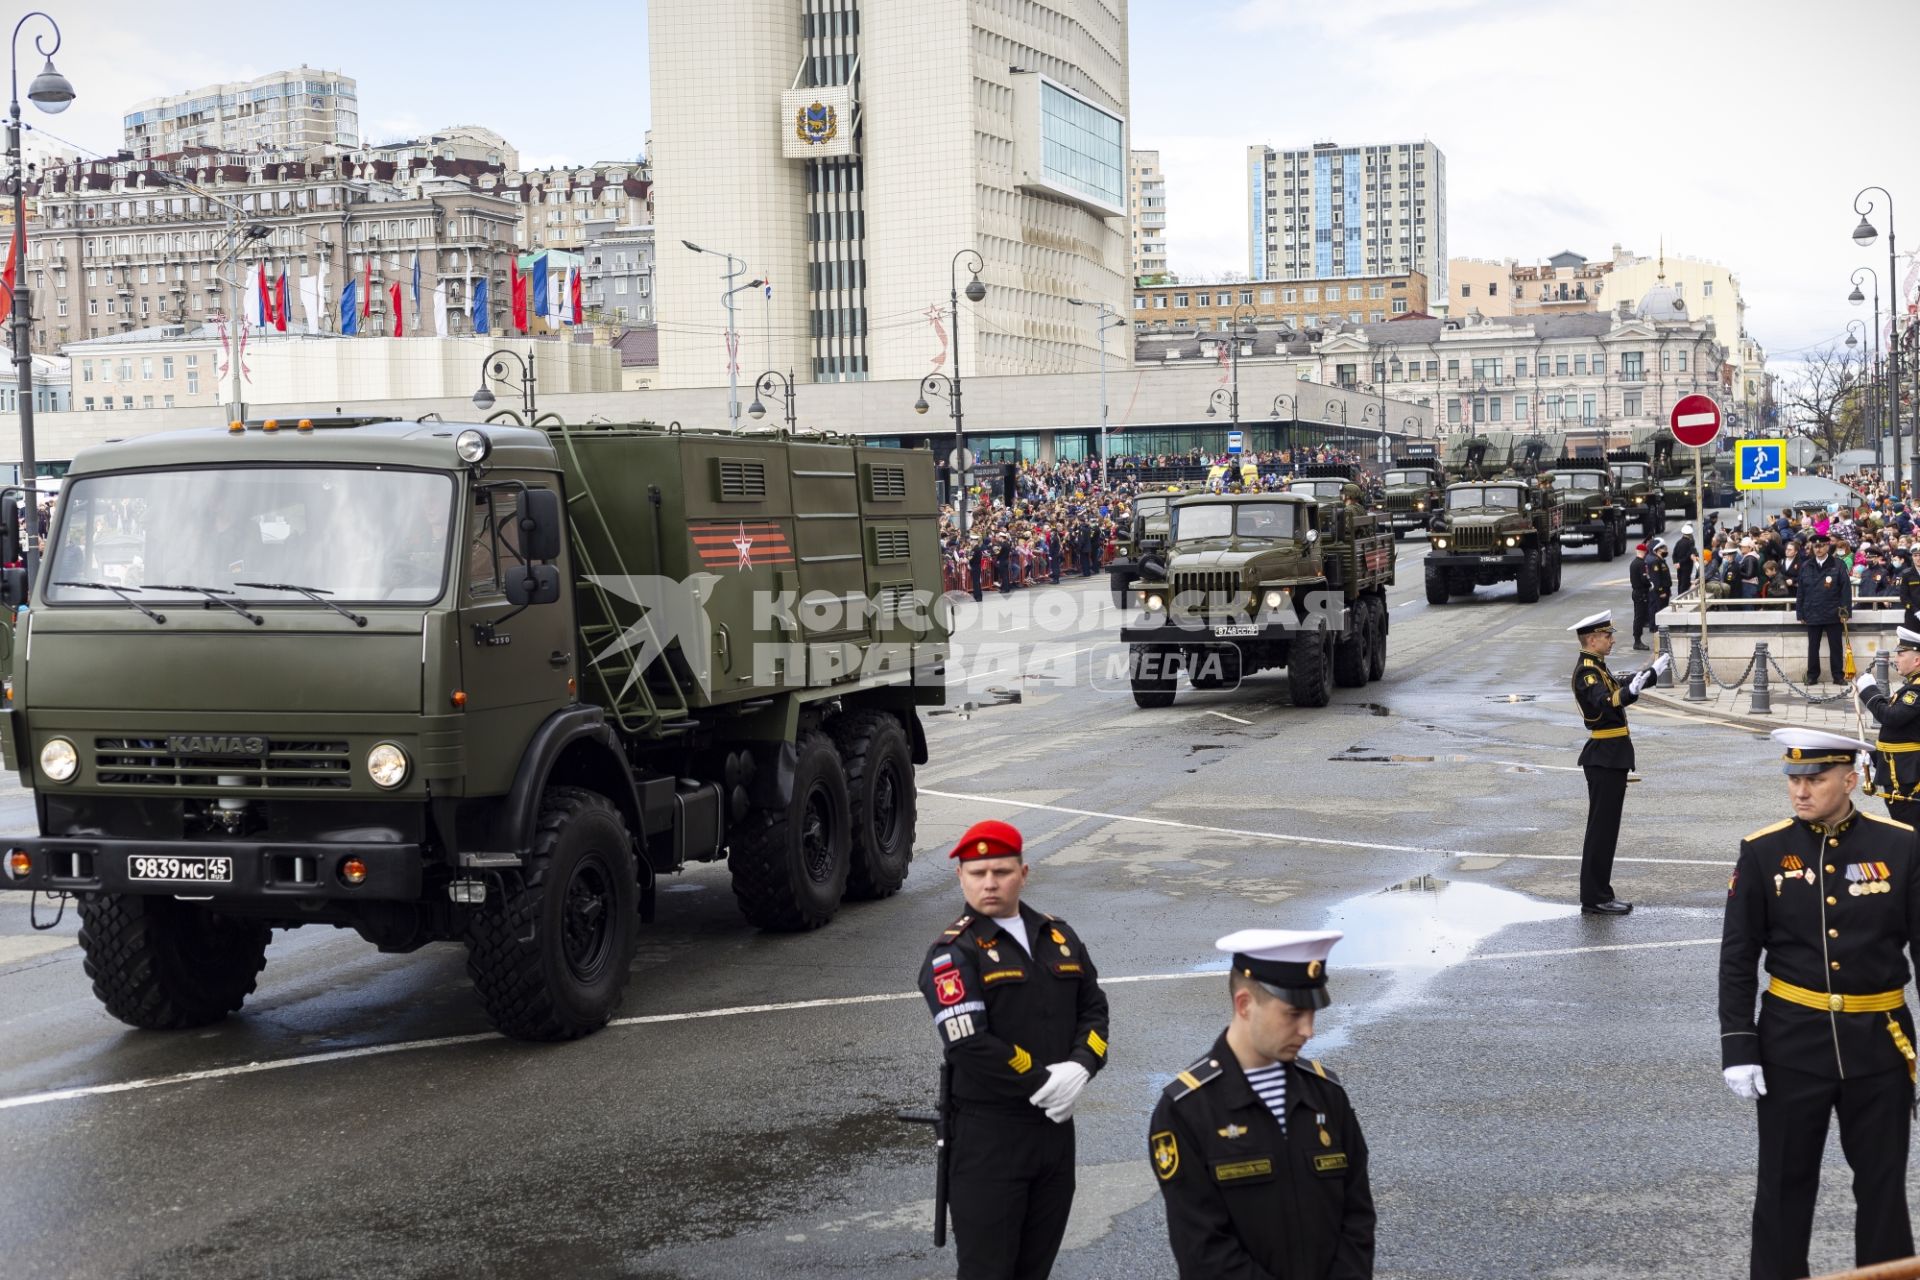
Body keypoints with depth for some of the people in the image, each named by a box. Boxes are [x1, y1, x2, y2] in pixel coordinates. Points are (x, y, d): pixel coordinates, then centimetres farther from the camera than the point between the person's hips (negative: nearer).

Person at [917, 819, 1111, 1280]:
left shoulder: (1059, 938, 11)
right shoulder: (954, 952, -9)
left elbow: (1093, 1008, 12)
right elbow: (969, 1044, -19)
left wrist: (1080, 1067, -8)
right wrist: (1042, 1083, -15)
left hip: (1056, 1125, 6)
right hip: (988, 1134, -6)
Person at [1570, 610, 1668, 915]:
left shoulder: (1597, 668, 14)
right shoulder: (1586, 671, -17)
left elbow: (1619, 686, 31)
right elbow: (1603, 702, -35)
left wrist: (1652, 671, 43)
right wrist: (1629, 693, -53)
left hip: (1610, 757, 10)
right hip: (1605, 758, -10)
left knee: (1604, 827, 14)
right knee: (1602, 829, -6)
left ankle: (1598, 892, 20)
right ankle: (1595, 898, -3)